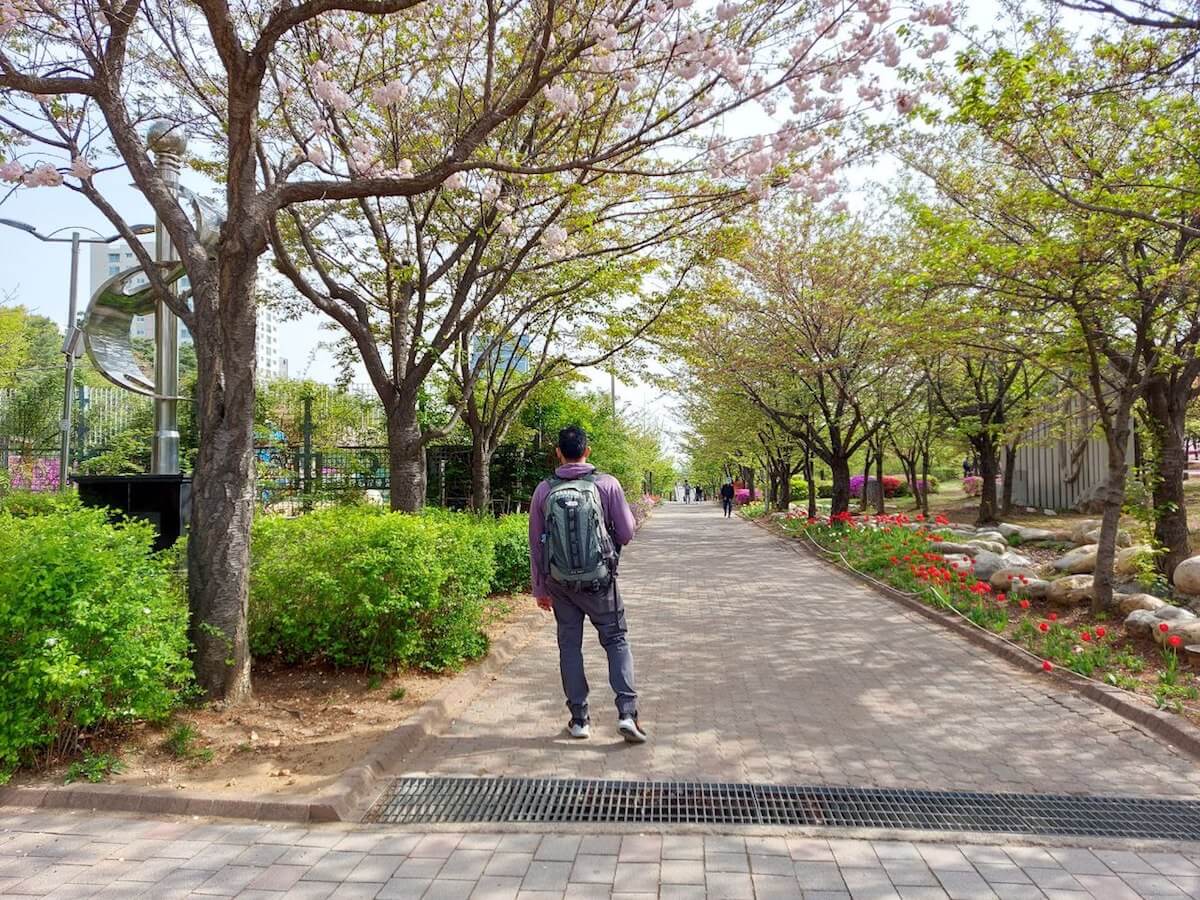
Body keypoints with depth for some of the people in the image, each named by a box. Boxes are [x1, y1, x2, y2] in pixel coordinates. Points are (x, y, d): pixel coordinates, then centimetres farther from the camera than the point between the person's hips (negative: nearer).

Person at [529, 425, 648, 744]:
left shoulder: (544, 490, -1)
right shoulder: (607, 484, -8)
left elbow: (535, 544, 4)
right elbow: (627, 533, -3)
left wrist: (540, 589, 13)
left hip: (560, 583, 2)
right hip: (599, 580, -2)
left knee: (569, 645, 13)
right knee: (616, 640, 10)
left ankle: (579, 719, 17)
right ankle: (627, 712, -1)